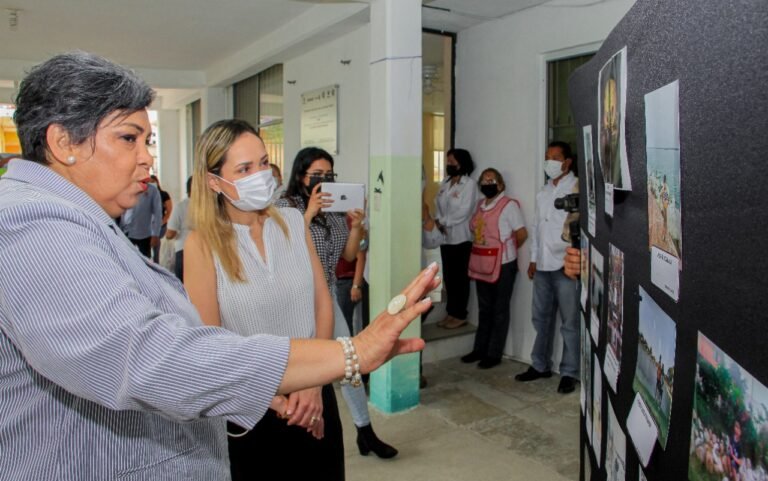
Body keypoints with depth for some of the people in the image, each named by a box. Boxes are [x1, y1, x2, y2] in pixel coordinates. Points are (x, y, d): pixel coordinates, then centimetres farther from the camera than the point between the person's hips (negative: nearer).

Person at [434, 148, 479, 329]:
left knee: (460, 277, 1)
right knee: (448, 276, 11)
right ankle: (451, 313, 21)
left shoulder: (469, 184, -9)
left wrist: (443, 222, -15)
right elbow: (439, 206, 11)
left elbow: (463, 211, -17)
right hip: (445, 237, 7)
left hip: (461, 237, -7)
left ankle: (460, 315, 11)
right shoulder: (445, 183, 12)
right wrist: (438, 221, -7)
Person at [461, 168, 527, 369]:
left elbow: (522, 234, -10)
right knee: (484, 309, 15)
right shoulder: (480, 205, 10)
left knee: (500, 310, 5)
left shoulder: (509, 205, -10)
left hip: (503, 265, -6)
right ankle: (480, 349, 26)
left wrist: (507, 249, 4)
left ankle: (494, 354, 13)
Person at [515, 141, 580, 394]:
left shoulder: (576, 188, -7)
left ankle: (569, 373, 13)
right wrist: (533, 259, 15)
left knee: (569, 322, 2)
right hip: (542, 265, 7)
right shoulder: (544, 191, 16)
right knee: (541, 318, 14)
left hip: (565, 266, -7)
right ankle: (540, 365, 27)